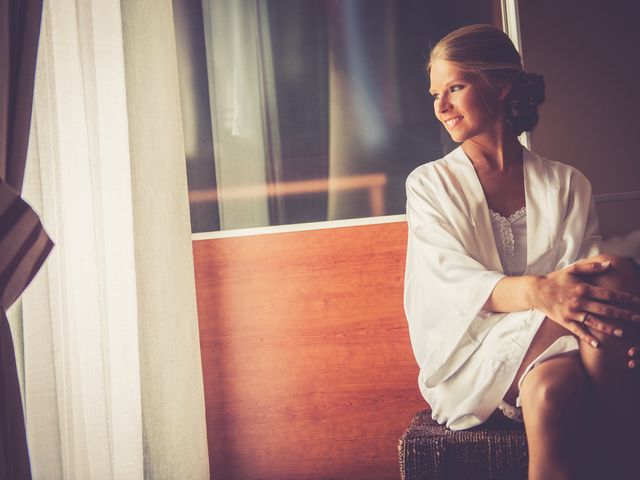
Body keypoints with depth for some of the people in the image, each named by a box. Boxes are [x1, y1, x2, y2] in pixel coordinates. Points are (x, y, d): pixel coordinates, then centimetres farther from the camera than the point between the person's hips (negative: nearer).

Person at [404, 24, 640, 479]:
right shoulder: (430, 185, 8)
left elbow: (590, 269, 3)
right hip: (473, 355, -2)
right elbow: (454, 280, -9)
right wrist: (538, 292, -31)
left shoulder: (568, 185, 13)